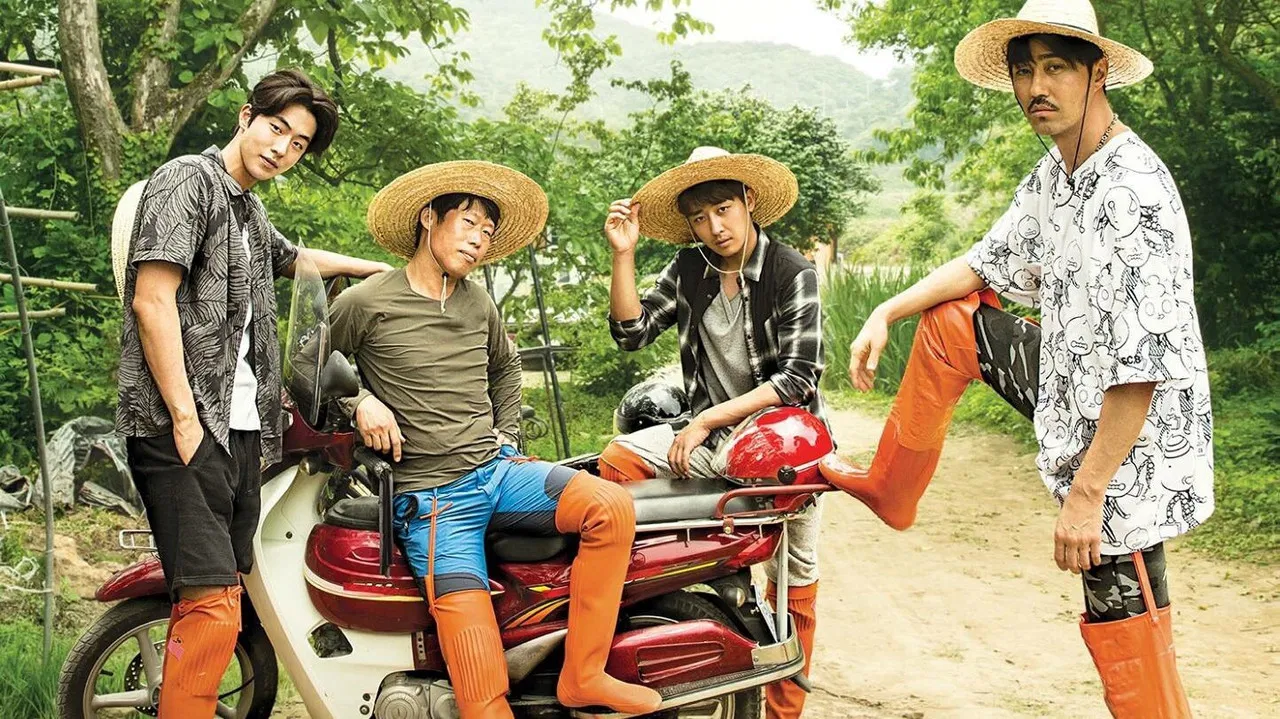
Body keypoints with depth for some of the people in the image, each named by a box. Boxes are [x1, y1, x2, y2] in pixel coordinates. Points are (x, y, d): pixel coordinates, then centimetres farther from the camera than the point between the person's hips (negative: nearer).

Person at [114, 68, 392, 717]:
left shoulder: (251, 212, 24)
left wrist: (382, 269, 53)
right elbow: (152, 300, -13)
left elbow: (297, 259, 47)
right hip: (182, 427, -9)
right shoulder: (188, 179, -3)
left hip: (239, 427, 9)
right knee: (211, 608, -17)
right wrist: (184, 418, -17)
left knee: (219, 600, 5)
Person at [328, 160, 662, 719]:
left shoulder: (479, 305, 16)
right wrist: (361, 401, -6)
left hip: (499, 470, 5)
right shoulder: (365, 303, 0)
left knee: (612, 507, -22)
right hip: (431, 496, -5)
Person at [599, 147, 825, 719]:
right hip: (711, 435, 4)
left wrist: (707, 421, -23)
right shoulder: (689, 270, 3)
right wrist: (623, 255, -13)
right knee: (619, 458, -19)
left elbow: (798, 377, -18)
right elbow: (631, 332, -1)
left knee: (793, 586, 2)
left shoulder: (792, 274, -11)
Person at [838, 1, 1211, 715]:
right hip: (1072, 396, 9)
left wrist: (1086, 493, -26)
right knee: (950, 321, 14)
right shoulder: (1053, 174, 4)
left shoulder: (1133, 194, -26)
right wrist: (887, 313, 8)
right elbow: (990, 263, 19)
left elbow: (1141, 366, -28)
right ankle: (892, 492, 27)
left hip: (1128, 447, -9)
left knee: (1130, 654, -5)